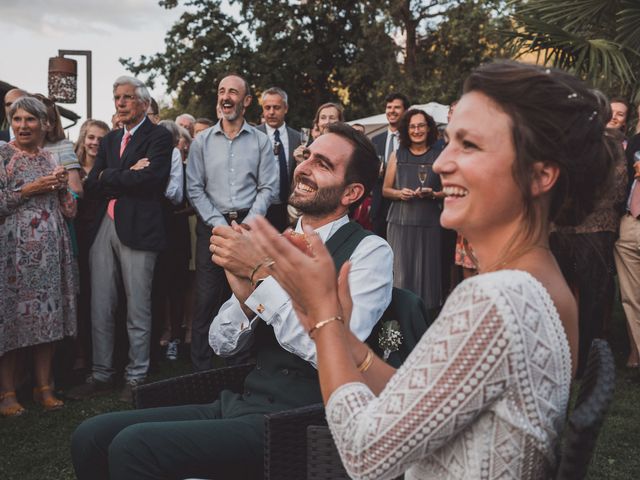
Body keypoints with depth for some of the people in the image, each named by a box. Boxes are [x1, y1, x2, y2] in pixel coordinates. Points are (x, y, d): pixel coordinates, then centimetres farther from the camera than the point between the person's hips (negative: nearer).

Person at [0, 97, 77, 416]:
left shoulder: (52, 159, 14)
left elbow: (68, 210, 14)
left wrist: (62, 186, -3)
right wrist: (29, 189, -14)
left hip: (51, 250, 5)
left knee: (49, 315, 6)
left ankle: (44, 385, 16)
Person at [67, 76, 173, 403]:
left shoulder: (159, 137, 0)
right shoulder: (109, 140, 19)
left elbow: (149, 179, -17)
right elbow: (91, 186, 8)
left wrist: (108, 177, -4)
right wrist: (128, 175, -6)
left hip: (138, 229, -6)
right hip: (104, 228, 6)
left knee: (138, 309, 2)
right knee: (100, 308, 9)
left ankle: (136, 377, 14)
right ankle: (101, 375, 20)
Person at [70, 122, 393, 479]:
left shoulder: (369, 251, -7)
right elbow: (223, 344, 9)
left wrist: (261, 273, -19)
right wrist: (244, 294, -12)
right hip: (240, 405, 6)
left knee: (134, 446, -21)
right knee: (91, 437, -5)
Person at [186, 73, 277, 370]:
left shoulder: (260, 141, 6)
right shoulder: (202, 142, 7)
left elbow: (267, 188, 2)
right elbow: (195, 189, 3)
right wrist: (221, 224, -7)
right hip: (212, 226, 0)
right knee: (206, 300, -1)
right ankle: (200, 371, 7)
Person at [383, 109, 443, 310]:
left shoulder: (439, 156, 5)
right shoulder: (397, 155, 9)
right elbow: (386, 190, 12)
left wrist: (432, 194, -11)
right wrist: (399, 193, -8)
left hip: (428, 222, -1)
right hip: (400, 221, 1)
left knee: (426, 270, -2)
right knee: (400, 270, -3)